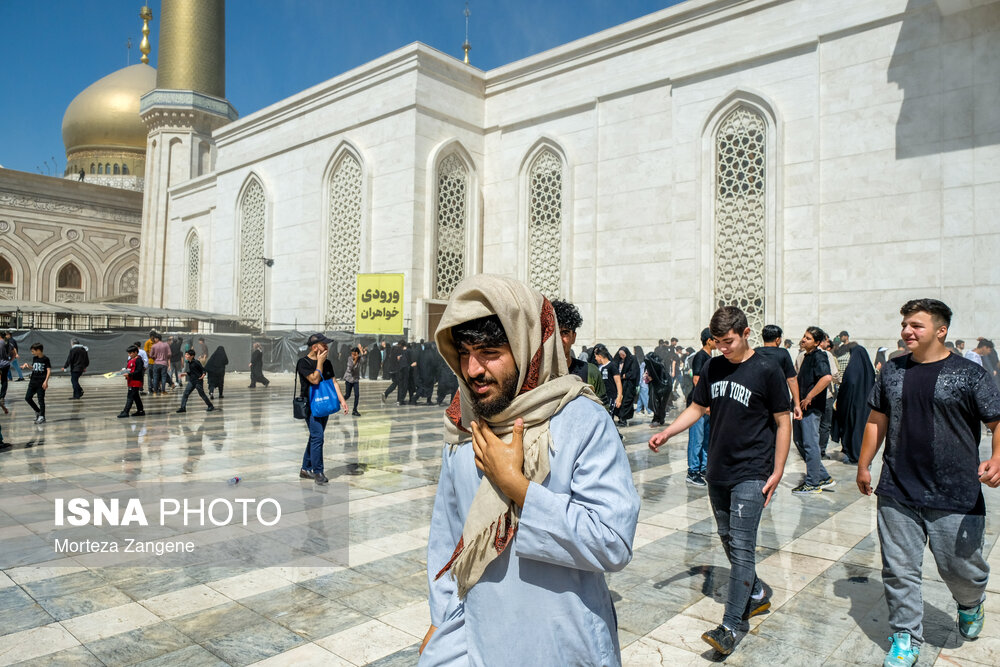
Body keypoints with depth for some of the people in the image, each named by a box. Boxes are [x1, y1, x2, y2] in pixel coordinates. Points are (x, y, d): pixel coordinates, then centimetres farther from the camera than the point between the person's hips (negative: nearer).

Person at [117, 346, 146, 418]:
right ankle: (140, 411, 21)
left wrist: (129, 374, -26)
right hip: (131, 382, 10)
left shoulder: (138, 360, -13)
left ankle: (126, 412, -9)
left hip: (136, 382, -10)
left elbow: (138, 371, -20)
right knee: (136, 397, 14)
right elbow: (128, 369, 25)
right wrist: (125, 372, 5)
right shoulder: (130, 360, 16)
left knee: (130, 397, -9)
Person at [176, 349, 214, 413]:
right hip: (191, 381, 7)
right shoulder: (189, 363, 8)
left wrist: (203, 375, -28)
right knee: (185, 393, -1)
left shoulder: (196, 362, -15)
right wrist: (185, 374, 12)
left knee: (202, 394, 1)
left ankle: (211, 406, 13)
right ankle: (183, 407, 3)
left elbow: (203, 369, -12)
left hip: (198, 381, -7)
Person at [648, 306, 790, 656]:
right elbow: (697, 408, 12)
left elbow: (782, 422, -5)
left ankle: (732, 625, 2)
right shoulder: (712, 368, 5)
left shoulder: (767, 370, -9)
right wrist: (666, 432, -2)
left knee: (741, 545, -6)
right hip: (717, 471, 6)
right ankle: (757, 592, 37)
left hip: (751, 474, -6)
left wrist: (777, 472, -8)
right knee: (728, 540, 15)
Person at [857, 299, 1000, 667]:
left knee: (961, 569, 11)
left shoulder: (969, 373, -5)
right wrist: (864, 464, 14)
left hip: (956, 498, -3)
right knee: (899, 571, 8)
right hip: (897, 494, 3)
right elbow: (877, 420, 14)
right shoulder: (892, 371, 7)